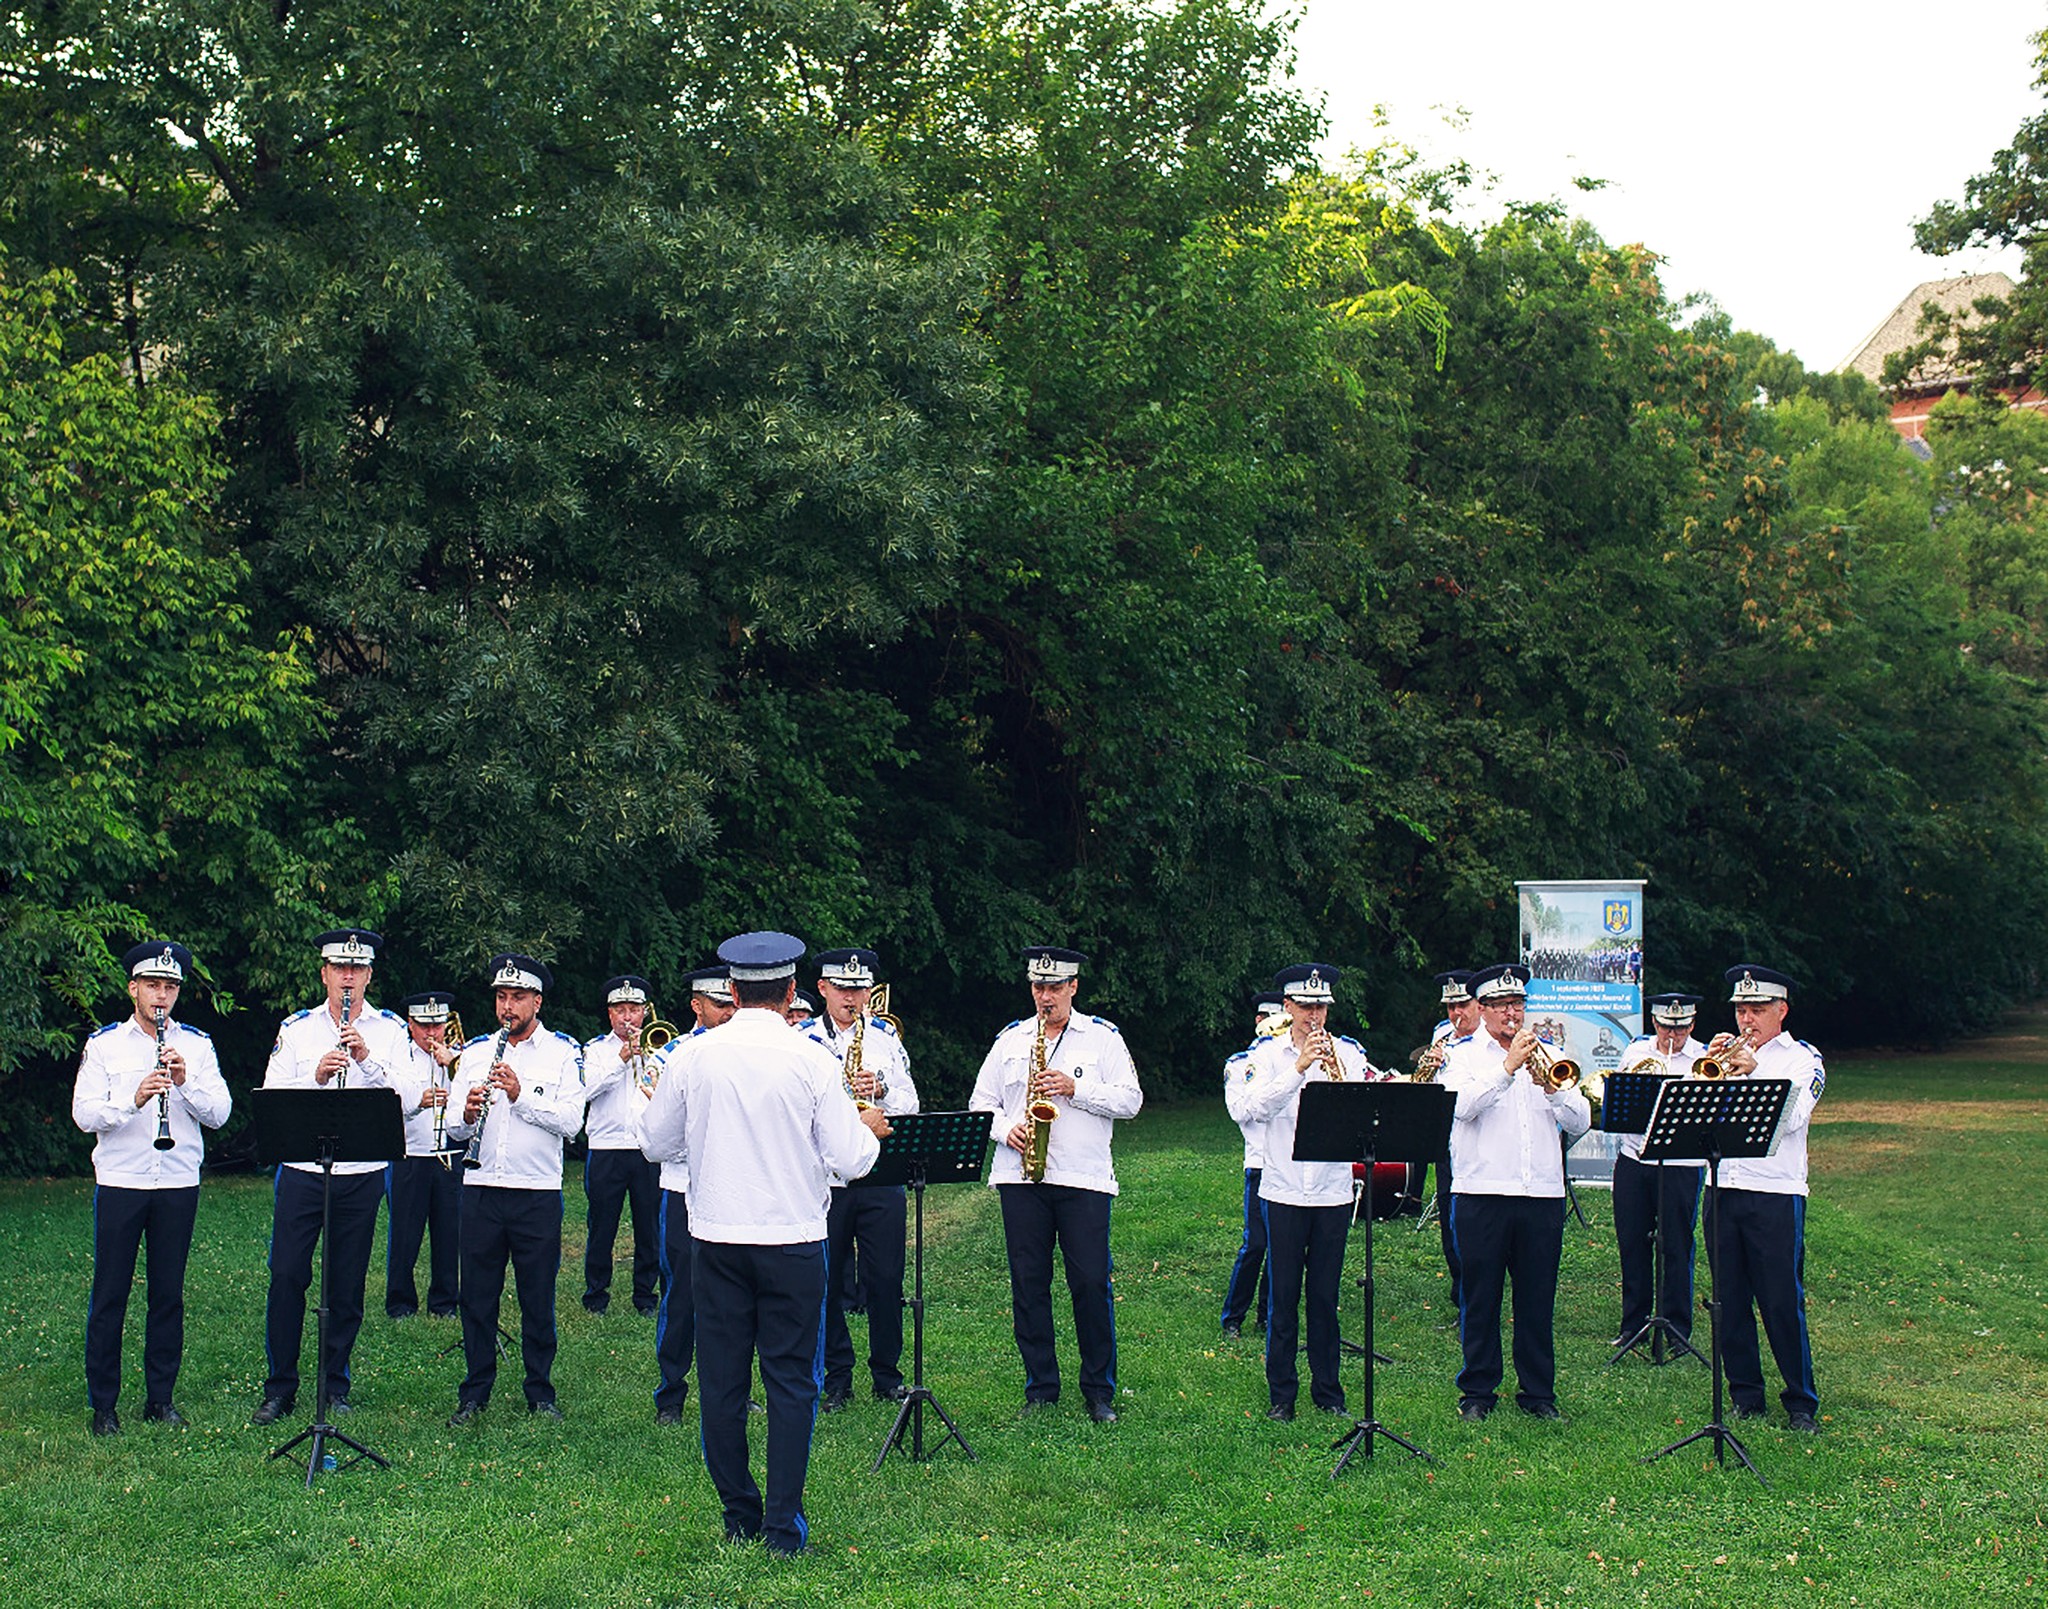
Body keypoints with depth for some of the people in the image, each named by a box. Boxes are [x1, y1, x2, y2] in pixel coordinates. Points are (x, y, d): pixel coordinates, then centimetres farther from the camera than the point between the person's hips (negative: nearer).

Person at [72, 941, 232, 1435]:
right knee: (110, 1293, 1)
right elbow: (84, 1114, -7)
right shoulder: (104, 1043, 2)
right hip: (120, 1182, -2)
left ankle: (160, 1397, 17)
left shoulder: (196, 1045, 7)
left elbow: (219, 1113, -1)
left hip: (178, 1184, 2)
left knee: (169, 1294, 7)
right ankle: (103, 1403, 9)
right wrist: (133, 1099, -24)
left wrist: (186, 1082, -18)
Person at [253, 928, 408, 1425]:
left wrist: (367, 1060, -21)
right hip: (303, 1170, 0)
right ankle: (280, 1388, 8)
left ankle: (335, 1385, 17)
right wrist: (317, 1076, -18)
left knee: (347, 1283, 5)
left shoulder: (390, 1031, 4)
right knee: (287, 1276, -3)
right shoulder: (295, 1029, 6)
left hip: (363, 1174, 0)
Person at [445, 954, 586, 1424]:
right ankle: (474, 1393, 17)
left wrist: (521, 1095, -20)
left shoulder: (563, 1052, 2)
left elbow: (571, 1121, -10)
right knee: (477, 1296, 6)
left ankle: (540, 1394, 15)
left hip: (538, 1195, -3)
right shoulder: (475, 1052, 12)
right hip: (480, 1189, 3)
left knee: (538, 1301, 4)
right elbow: (453, 1126, 9)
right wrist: (466, 1115, -14)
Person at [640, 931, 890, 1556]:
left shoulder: (692, 1055, -3)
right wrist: (868, 1127, 14)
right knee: (791, 1382, 5)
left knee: (721, 1381, 10)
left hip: (716, 1240, 2)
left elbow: (657, 1143, 8)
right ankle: (784, 1525, 4)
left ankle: (739, 1519, 17)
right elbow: (849, 1161, -7)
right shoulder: (811, 1060, -9)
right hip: (792, 1241, -2)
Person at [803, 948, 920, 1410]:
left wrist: (882, 1090, -12)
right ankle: (836, 1378, 16)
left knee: (886, 1279, 1)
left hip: (881, 1176, 1)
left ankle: (887, 1375, 15)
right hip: (824, 1177, -1)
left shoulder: (886, 1035, 11)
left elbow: (910, 1102, 8)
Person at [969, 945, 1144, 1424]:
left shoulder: (1103, 1037, 6)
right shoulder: (1010, 1040, 13)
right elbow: (981, 1101, 14)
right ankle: (1040, 1388, 13)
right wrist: (1005, 1129, -6)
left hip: (1084, 1178, -2)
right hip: (1020, 1177, 2)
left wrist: (1076, 1089, -12)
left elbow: (1130, 1099, 0)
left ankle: (1099, 1390, 7)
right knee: (1028, 1283, 3)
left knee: (1091, 1282, -4)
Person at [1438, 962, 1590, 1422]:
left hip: (1542, 1194, 2)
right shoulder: (1462, 1057, 6)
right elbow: (1462, 1106, -15)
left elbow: (1580, 1122, 5)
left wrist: (1551, 1087, -11)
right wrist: (1508, 1067, -20)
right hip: (1481, 1193, -2)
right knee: (1480, 1298, 3)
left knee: (1538, 1298, 6)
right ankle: (1477, 1390, 13)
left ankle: (1538, 1391, 15)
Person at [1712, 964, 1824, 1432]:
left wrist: (1753, 1070, -20)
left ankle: (1801, 1403, 4)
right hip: (1722, 1190, 4)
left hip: (1775, 1195, -4)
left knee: (1782, 1303, -5)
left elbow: (1791, 1116, -14)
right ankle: (1746, 1397, 16)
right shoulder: (1726, 1053, 16)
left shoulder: (1802, 1058, 3)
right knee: (1730, 1302, 7)